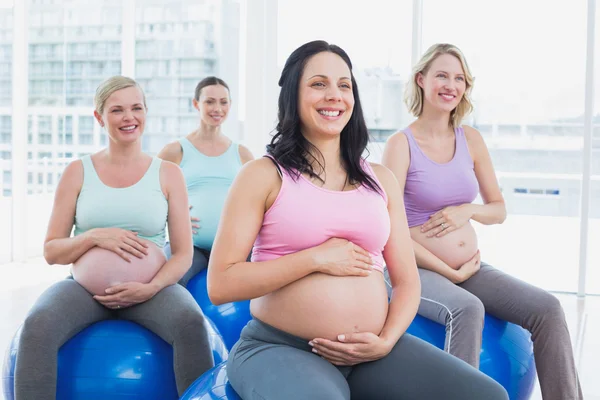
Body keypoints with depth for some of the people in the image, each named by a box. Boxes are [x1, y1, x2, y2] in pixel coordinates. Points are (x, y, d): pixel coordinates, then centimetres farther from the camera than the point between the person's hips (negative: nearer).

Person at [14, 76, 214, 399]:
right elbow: (51, 251, 4)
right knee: (37, 324, -31)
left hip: (152, 290, 0)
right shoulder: (78, 172, 5)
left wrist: (151, 288, -18)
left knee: (191, 322, -33)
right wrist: (94, 237, -15)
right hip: (85, 287, 1)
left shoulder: (167, 174, 4)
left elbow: (183, 254, 1)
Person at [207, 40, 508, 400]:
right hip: (280, 349, -4)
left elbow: (407, 280, 13)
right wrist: (316, 259, -11)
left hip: (371, 353, 4)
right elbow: (220, 285, -7)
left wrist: (386, 341, -6)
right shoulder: (263, 175, 0)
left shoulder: (381, 179, 13)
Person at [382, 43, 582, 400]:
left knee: (547, 309, -14)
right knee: (467, 309, -35)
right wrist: (449, 272, -13)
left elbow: (499, 210, 14)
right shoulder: (401, 144, -8)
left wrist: (467, 211, -9)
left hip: (470, 267, 5)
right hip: (419, 270, -5)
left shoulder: (471, 139, 7)